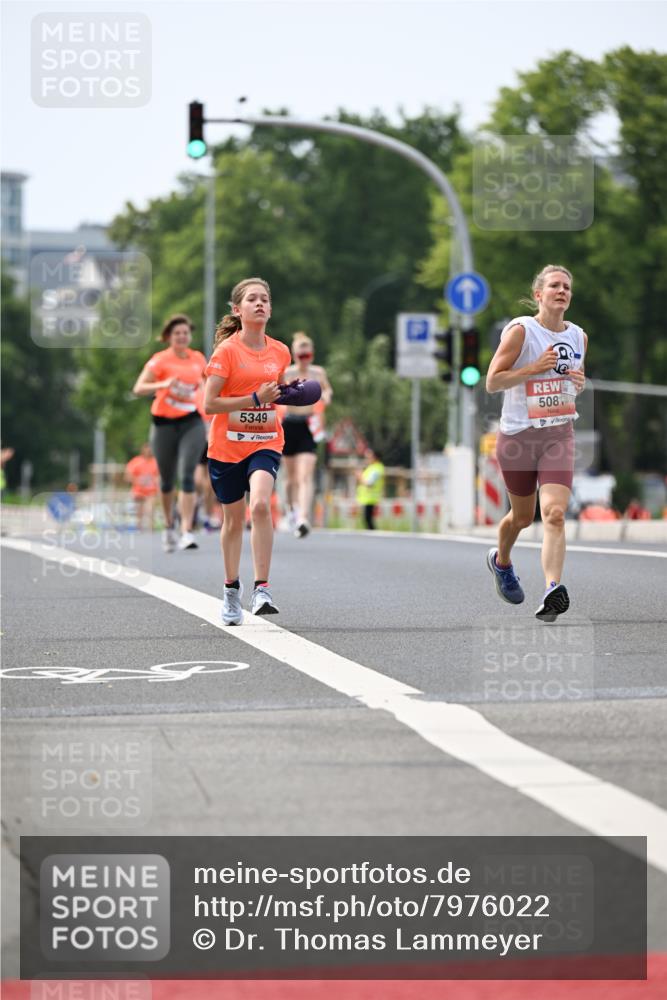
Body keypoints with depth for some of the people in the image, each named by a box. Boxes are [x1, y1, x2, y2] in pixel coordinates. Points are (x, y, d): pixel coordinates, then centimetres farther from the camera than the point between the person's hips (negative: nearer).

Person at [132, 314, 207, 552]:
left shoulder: (198, 358, 7)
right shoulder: (160, 360, -5)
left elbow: (207, 379, 29)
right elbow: (138, 389, -14)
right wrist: (164, 384, -27)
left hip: (192, 423, 1)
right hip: (164, 423, -1)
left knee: (187, 476, -15)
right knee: (167, 480, 9)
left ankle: (187, 532, -20)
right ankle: (169, 527, 31)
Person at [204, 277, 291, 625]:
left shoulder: (280, 352, 5)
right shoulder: (226, 351, -8)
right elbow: (209, 403, -13)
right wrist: (255, 398, -20)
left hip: (265, 442, 1)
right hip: (227, 445, -1)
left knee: (260, 505, -24)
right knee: (233, 518, 10)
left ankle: (261, 589, -23)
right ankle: (231, 591, 28)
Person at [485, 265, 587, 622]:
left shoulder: (578, 337, 7)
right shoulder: (520, 330, -9)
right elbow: (492, 382, -10)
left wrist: (578, 383, 1)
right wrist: (534, 367, -21)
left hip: (559, 435, 3)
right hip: (517, 436, -3)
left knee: (555, 514, -17)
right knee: (522, 516, 14)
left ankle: (552, 592, -27)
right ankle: (501, 561, 47)